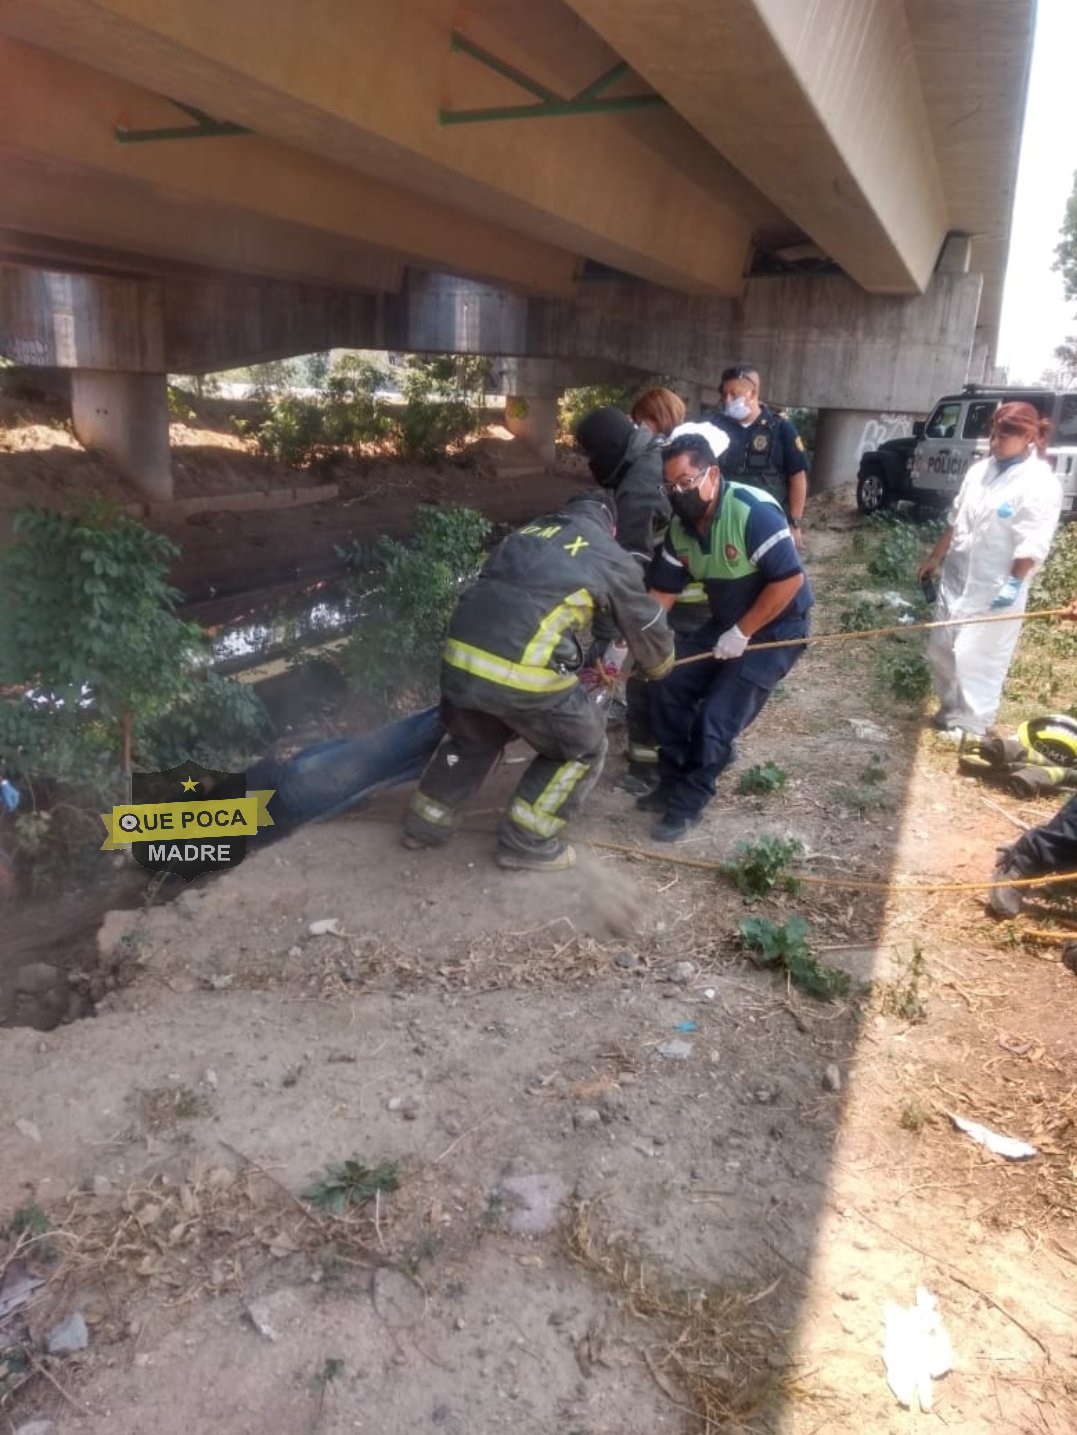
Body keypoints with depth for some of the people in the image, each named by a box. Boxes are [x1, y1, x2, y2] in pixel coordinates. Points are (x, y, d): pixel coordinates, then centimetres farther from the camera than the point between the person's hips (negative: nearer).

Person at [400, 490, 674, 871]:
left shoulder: (527, 533, 25)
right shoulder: (613, 559, 12)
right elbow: (648, 629, 24)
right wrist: (659, 667, 47)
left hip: (460, 655, 6)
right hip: (523, 671, -6)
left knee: (471, 738, 33)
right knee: (582, 748, 19)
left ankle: (426, 822, 43)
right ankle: (528, 842, 24)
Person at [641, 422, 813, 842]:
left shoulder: (754, 512, -27)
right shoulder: (681, 527, -4)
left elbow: (791, 579, -28)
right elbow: (662, 592, 0)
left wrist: (742, 634, -23)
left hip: (777, 628, -7)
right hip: (726, 623, 8)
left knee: (716, 718, -13)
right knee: (667, 689, 2)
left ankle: (688, 803, 6)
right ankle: (673, 783, 18)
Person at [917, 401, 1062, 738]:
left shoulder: (1040, 483, -14)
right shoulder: (981, 470, 8)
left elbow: (1032, 543, -18)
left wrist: (1014, 584, -23)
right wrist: (934, 559, 16)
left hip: (994, 589, -7)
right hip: (956, 579, 8)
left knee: (977, 657, -4)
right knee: (941, 647, 14)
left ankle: (972, 724, 10)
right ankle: (951, 710, 32)